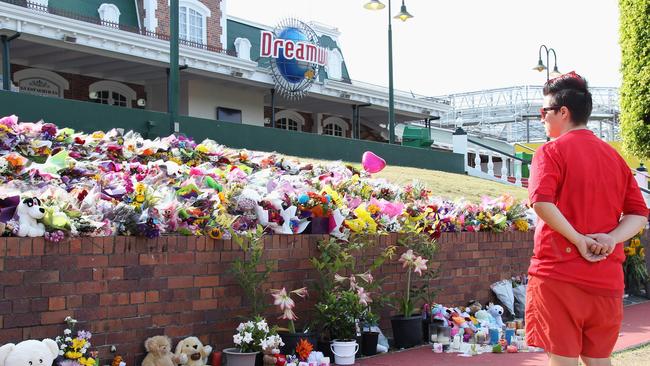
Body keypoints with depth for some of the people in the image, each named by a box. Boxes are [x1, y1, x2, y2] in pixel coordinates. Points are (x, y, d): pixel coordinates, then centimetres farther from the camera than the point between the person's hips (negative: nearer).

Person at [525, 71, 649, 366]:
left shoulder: (552, 151, -4)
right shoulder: (614, 156, 14)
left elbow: (541, 202, -21)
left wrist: (578, 240, -14)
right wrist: (612, 238, -5)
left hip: (559, 273, -6)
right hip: (606, 278, 6)